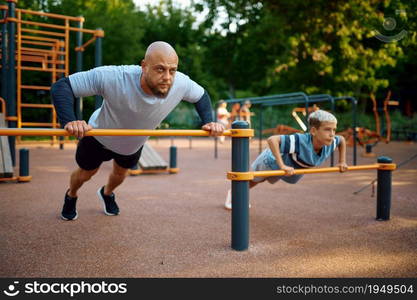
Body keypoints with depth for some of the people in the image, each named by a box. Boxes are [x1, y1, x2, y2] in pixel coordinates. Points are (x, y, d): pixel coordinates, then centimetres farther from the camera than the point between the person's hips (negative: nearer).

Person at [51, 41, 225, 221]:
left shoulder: (181, 83, -34)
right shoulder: (113, 78, -46)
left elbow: (201, 95, -10)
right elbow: (61, 86, -41)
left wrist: (208, 122, -27)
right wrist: (69, 122, -58)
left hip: (134, 145, 4)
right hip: (99, 137, -3)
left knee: (120, 173, 31)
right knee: (86, 173, 22)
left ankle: (107, 193, 68)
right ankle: (71, 196, 59)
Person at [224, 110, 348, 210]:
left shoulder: (330, 143, -28)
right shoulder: (300, 141, -49)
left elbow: (342, 140, -4)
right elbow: (272, 140, -55)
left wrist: (342, 162, -9)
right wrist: (282, 166, -55)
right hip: (271, 160, -6)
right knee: (252, 179, 25)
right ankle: (233, 193, 56)